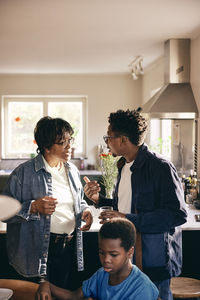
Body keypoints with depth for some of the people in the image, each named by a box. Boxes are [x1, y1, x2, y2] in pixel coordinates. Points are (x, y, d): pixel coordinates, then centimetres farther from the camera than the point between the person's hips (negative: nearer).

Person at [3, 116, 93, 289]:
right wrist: (34, 207, -24)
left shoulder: (72, 171, 10)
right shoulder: (24, 172, -10)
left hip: (68, 248, 6)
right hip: (37, 251, -5)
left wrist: (85, 210, 1)